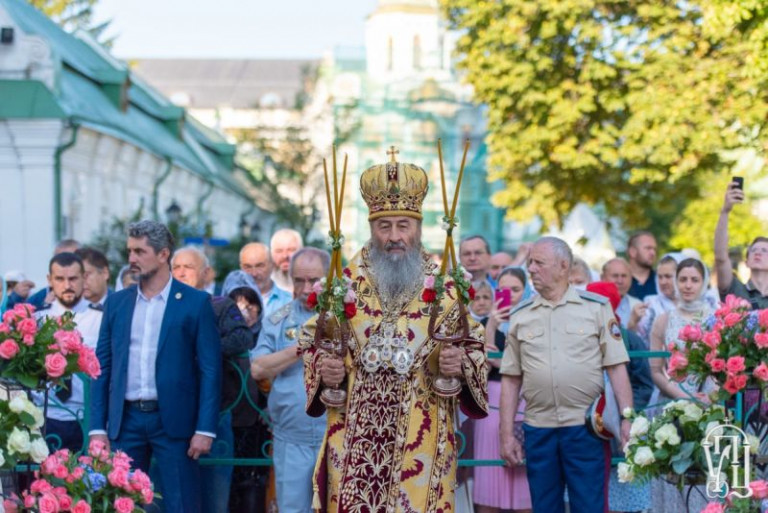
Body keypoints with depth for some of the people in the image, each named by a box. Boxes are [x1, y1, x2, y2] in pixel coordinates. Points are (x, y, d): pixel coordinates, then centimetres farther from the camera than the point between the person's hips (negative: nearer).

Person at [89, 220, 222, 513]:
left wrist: (205, 429, -10)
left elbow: (210, 370, -3)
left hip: (174, 420, -3)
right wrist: (97, 428, 3)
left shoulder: (195, 302, -1)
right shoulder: (116, 303, 10)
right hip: (125, 420, 3)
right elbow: (102, 367, 10)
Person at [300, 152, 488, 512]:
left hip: (421, 441, -1)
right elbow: (312, 343, 13)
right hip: (356, 439, 1)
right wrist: (322, 368, -8)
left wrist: (461, 364, -15)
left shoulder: (445, 286, 2)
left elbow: (474, 347, 6)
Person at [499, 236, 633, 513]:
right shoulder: (520, 315, 10)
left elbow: (617, 368, -1)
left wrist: (628, 420, -9)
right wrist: (506, 434, 5)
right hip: (538, 428, 3)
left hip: (585, 427, -3)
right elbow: (511, 380, 10)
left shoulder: (596, 307, 2)